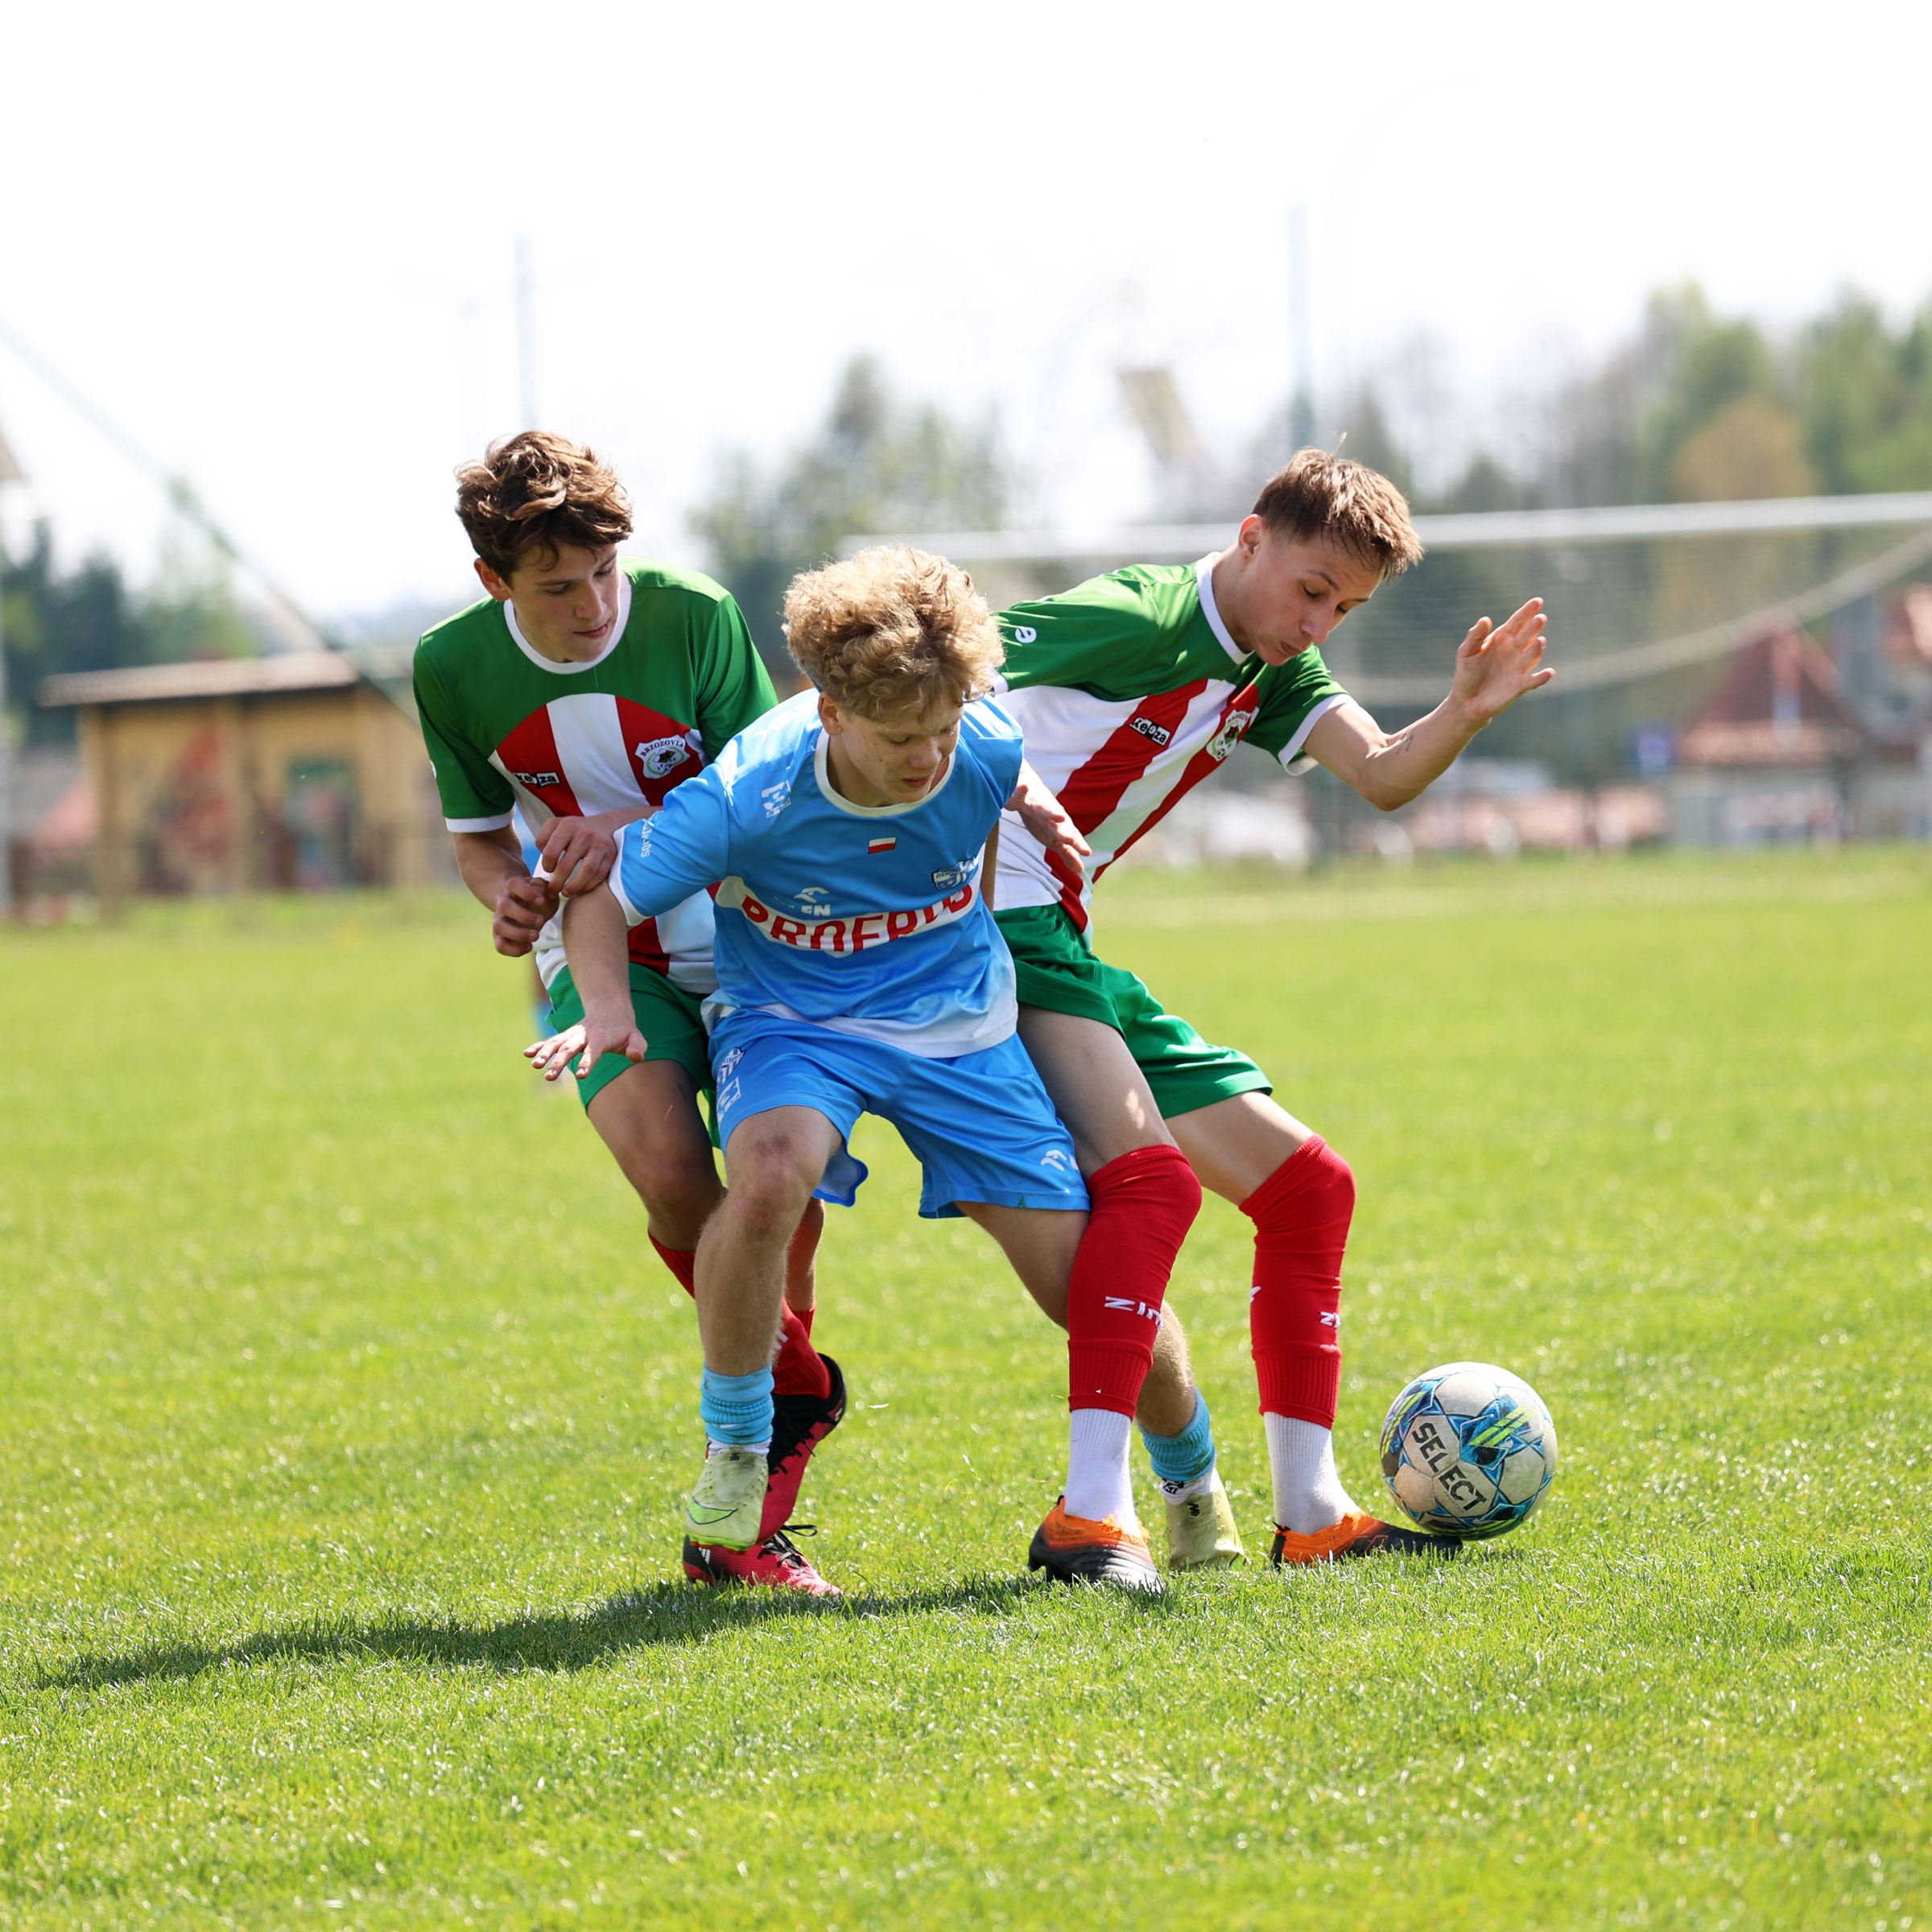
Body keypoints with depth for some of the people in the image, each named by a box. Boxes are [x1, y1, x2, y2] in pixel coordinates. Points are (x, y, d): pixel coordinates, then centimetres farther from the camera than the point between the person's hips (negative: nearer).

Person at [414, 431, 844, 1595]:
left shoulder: (694, 618, -14)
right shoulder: (454, 668, -8)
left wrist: (645, 830, -28)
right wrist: (509, 893, -15)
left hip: (741, 939, 0)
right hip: (601, 959, 1)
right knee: (668, 1171, -25)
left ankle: (753, 1517, 8)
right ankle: (801, 1391, 2)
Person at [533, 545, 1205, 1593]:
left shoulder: (985, 748, -17)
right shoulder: (747, 800, -26)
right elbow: (601, 889, -14)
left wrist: (1038, 813, -8)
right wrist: (608, 1008, -29)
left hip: (959, 1028, 3)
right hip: (796, 1022, -3)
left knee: (1091, 1279, -8)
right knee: (771, 1176, -36)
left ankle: (1093, 1511, 10)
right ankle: (732, 1448, -14)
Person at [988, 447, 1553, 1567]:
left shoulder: (1269, 673, 13)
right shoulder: (1139, 620, -13)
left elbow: (1381, 776, -1)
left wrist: (1468, 712, -18)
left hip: (1068, 952, 10)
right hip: (996, 929, -10)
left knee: (1307, 1188, 10)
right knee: (1142, 1173, -31)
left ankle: (1311, 1513, 9)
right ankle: (1191, 1493, -25)